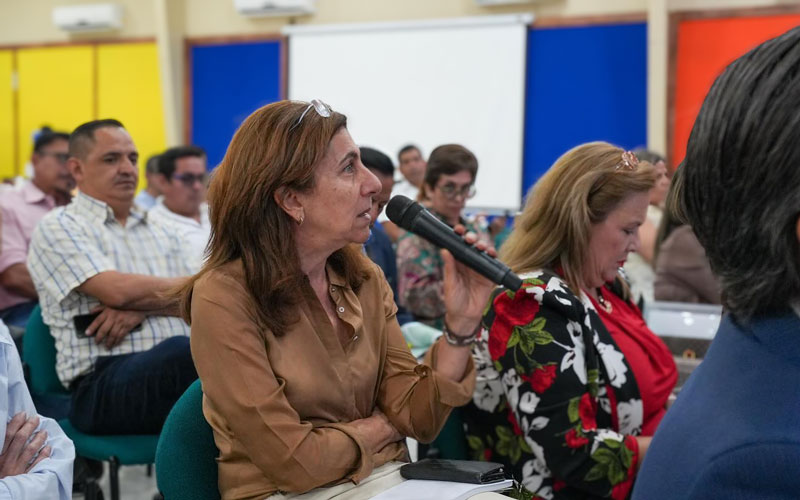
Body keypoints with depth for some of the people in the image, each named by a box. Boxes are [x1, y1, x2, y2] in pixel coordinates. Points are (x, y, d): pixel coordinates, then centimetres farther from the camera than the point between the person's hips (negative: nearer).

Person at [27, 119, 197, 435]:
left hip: (179, 366, 6)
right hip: (104, 384, -5)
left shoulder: (162, 236, 27)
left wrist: (140, 308, -6)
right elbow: (117, 289, -7)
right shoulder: (59, 228, 9)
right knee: (182, 351, -39)